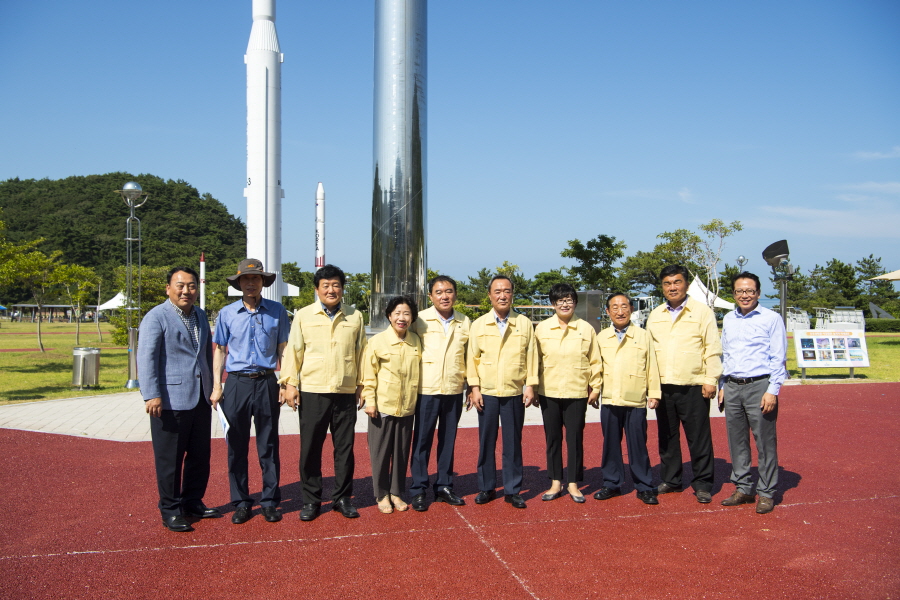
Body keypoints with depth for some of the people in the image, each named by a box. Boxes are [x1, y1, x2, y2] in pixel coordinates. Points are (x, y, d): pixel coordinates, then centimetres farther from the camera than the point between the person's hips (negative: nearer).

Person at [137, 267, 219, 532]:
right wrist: (152, 396, -22)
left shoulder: (200, 316, 15)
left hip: (201, 399, 7)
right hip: (171, 400, -7)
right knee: (170, 459, 3)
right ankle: (170, 510, 16)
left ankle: (193, 502, 28)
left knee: (200, 455, 14)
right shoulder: (156, 317, -8)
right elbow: (146, 358, -15)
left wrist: (211, 388, 19)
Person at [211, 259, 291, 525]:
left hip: (266, 383, 0)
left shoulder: (277, 312, 4)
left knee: (269, 445, 5)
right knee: (237, 446, 5)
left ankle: (270, 501, 16)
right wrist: (216, 386, 2)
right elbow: (219, 350, 9)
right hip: (237, 383, 1)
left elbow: (283, 350, 6)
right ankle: (241, 503, 17)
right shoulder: (227, 313, 5)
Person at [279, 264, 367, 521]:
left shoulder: (355, 317, 8)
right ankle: (310, 500, 18)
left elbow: (361, 353, 11)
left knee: (345, 448, 7)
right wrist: (289, 383, -3)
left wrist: (362, 385, 10)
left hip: (346, 393, 1)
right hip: (312, 393, -1)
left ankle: (343, 497, 21)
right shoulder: (303, 315, 5)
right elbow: (293, 351, 4)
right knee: (310, 449, 5)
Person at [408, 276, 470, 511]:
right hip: (427, 389, -3)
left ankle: (444, 487, 23)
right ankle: (418, 490, 13)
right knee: (422, 440, 3)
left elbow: (469, 357, 12)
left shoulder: (465, 322, 6)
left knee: (448, 440, 11)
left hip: (454, 391, 3)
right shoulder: (420, 320, -3)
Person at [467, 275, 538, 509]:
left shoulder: (524, 323, 3)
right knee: (486, 442, 8)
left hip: (515, 393, 0)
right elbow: (472, 358, 3)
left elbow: (531, 356, 4)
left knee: (513, 443, 5)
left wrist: (530, 386, -1)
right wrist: (474, 388, -3)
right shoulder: (479, 325, 3)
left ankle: (512, 490, 16)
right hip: (486, 393, 0)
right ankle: (486, 488, 21)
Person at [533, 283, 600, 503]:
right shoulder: (541, 328, 4)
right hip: (549, 393, 1)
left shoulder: (586, 329, 2)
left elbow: (594, 361, 6)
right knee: (552, 438, 8)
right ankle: (555, 482, 19)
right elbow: (534, 360, 6)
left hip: (577, 394, -1)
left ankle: (573, 483, 17)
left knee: (575, 439, 4)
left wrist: (595, 387, 3)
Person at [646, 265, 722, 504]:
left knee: (699, 438, 1)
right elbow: (648, 349, 15)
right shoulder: (655, 315, 12)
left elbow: (713, 349, -3)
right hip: (663, 387, 4)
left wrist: (710, 379, -9)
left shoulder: (702, 311, 0)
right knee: (667, 437, 11)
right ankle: (670, 480, 24)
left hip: (693, 387, -4)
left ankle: (702, 484, 12)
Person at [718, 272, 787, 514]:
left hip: (759, 386, -5)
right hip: (732, 387, 6)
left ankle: (766, 493, 11)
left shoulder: (771, 319, -3)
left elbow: (778, 358, -6)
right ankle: (743, 488, 22)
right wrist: (722, 386, 13)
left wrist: (772, 390, -12)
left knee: (765, 442, 0)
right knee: (736, 441, 10)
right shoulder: (728, 320, 14)